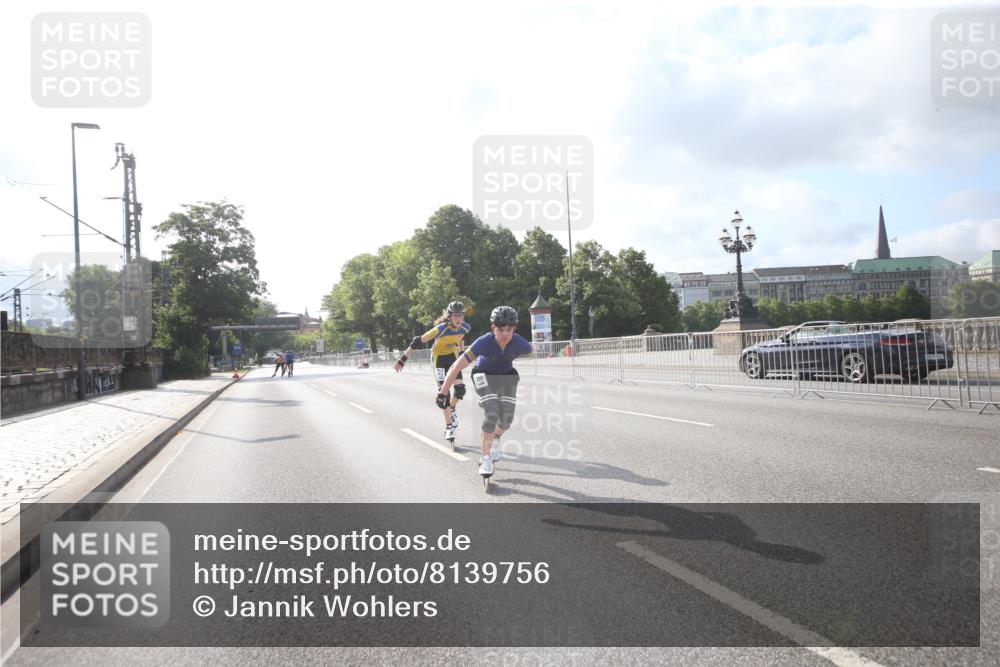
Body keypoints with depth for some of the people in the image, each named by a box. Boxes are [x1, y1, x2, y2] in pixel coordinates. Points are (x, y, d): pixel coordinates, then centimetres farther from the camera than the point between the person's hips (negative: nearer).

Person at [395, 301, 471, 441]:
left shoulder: (465, 328, -17)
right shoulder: (441, 328, -32)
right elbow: (419, 341, -28)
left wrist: (462, 352, 21)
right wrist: (402, 359, -27)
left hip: (453, 356, 4)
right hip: (439, 358, -4)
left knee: (460, 389, -9)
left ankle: (452, 409, 23)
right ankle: (449, 428, -2)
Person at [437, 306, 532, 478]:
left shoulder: (519, 343, -27)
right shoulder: (484, 342, -34)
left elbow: (530, 350, 1)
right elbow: (456, 367, -31)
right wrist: (442, 393, -30)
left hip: (507, 376, 3)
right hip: (485, 376, -3)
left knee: (507, 418, -9)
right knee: (491, 414, -22)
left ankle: (495, 439, 28)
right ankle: (486, 459, -8)